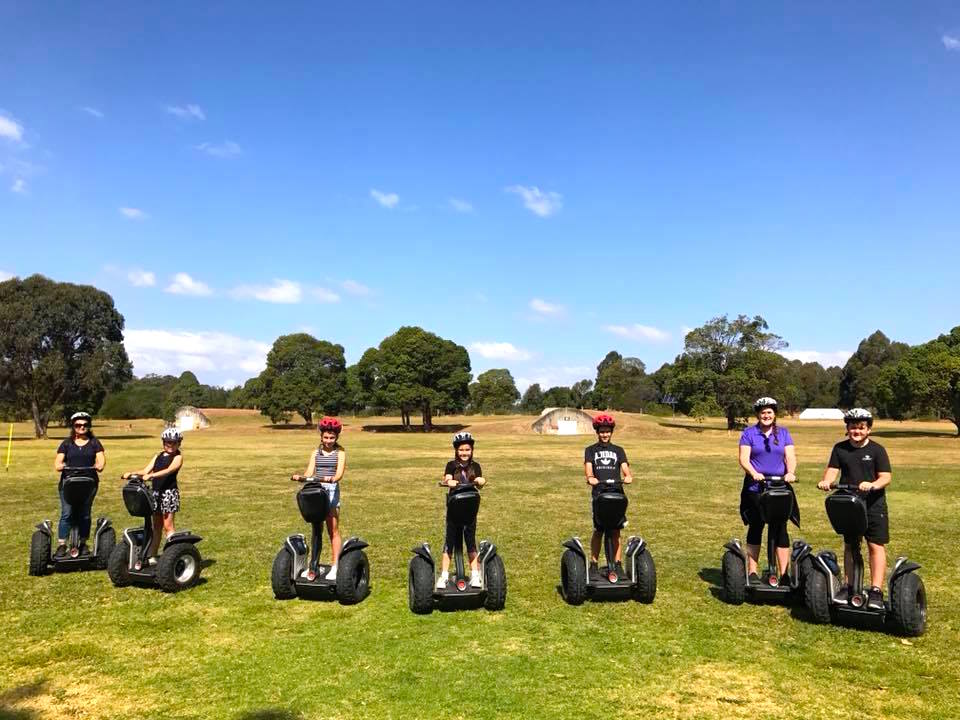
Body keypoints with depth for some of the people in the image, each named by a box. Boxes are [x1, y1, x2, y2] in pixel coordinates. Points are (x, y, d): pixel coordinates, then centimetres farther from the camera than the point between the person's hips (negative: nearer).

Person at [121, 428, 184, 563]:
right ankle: (151, 556, 16)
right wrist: (131, 474, -8)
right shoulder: (158, 456, 16)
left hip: (170, 492, -6)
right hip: (156, 492, 6)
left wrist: (151, 475, -33)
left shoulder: (178, 457, -3)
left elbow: (169, 470, -20)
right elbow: (146, 470, 8)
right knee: (156, 526, 11)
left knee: (167, 526, -5)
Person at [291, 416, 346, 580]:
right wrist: (301, 477, -18)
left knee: (333, 530, -3)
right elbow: (309, 472, 4)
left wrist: (332, 478, -30)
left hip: (331, 490, -4)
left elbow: (339, 473, -9)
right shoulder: (316, 453, 14)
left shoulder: (340, 452, 4)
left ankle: (335, 565, 0)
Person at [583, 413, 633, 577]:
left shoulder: (618, 450, 18)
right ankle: (594, 564, 5)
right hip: (598, 494, -1)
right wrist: (590, 477, -26)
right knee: (598, 531, -4)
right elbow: (588, 468, -4)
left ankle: (617, 564, 5)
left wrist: (628, 477, -20)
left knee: (616, 530, -2)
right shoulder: (590, 450, 13)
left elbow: (625, 468, 3)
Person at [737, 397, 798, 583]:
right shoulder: (749, 433, 2)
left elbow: (790, 456, -1)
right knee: (755, 528, 7)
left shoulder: (783, 433, 9)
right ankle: (752, 572, 14)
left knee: (780, 528, 1)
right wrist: (754, 473, -24)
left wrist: (790, 472, -21)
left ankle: (784, 574, 6)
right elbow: (744, 458, -6)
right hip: (755, 487, -1)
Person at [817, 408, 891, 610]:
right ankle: (849, 586, 21)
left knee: (876, 546, -6)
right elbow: (832, 470, -2)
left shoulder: (877, 450, -3)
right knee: (849, 546, 12)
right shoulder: (840, 449, 6)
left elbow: (886, 476, -10)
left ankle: (876, 591, -2)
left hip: (873, 504, -3)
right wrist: (826, 482, -23)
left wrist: (873, 485, -29)